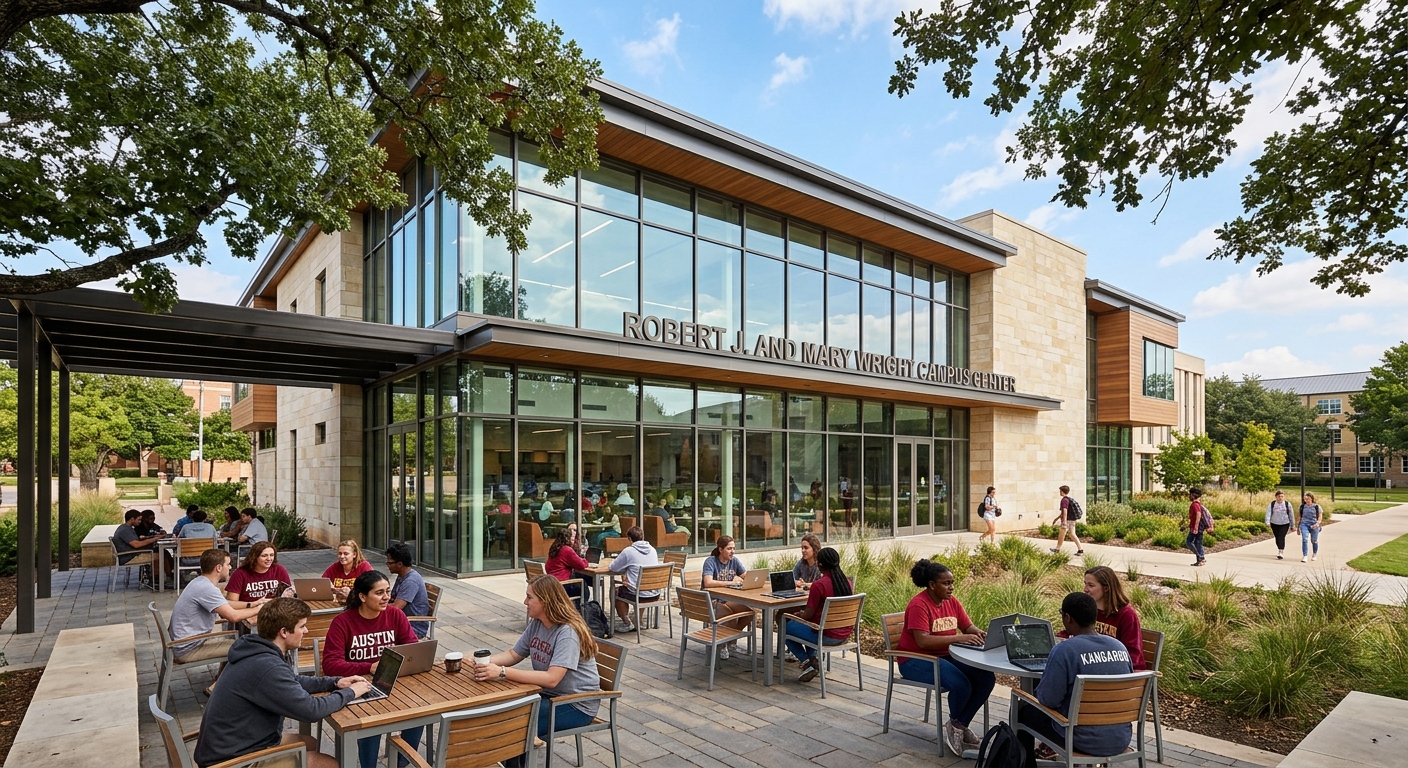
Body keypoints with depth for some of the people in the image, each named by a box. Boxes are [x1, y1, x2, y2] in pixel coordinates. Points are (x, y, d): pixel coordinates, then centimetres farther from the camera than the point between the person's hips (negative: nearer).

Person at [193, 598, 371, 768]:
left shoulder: (261, 652, 0)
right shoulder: (267, 667, -31)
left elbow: (293, 682, 17)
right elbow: (311, 710, -26)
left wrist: (335, 683, 4)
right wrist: (350, 692, -10)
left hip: (234, 744, 10)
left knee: (310, 744, 22)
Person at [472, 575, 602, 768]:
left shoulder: (567, 633, -26)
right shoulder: (536, 624, 1)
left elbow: (551, 679, -34)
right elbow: (513, 654, 8)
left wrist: (502, 672, -37)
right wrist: (486, 662, -14)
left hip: (577, 704, -8)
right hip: (549, 693, 8)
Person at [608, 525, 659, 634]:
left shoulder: (628, 551, -10)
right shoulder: (652, 550, 6)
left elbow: (612, 568, -2)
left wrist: (626, 568, 19)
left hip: (639, 594, -5)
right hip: (655, 594, 6)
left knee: (615, 591, 22)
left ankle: (627, 624, 24)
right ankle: (639, 621, 39)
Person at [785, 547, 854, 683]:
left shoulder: (819, 585, -21)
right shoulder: (847, 582, 0)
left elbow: (808, 614, -16)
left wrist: (797, 615, 7)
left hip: (826, 636, -7)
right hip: (844, 635, 7)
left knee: (787, 627, 12)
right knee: (808, 624, 31)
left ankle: (807, 663, 6)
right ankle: (813, 658, 22)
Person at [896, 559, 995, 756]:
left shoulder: (952, 601, 4)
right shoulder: (918, 605, -20)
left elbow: (968, 627, 9)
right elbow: (923, 641, -28)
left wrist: (979, 633, -16)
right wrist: (958, 638, -34)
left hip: (945, 656, 8)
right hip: (916, 660, -8)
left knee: (986, 678, -13)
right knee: (961, 685, -29)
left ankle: (959, 725, 2)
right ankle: (955, 724, 5)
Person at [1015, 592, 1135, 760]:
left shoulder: (1064, 650, -19)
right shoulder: (1120, 647, -1)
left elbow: (1048, 700, -16)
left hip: (1085, 741, -6)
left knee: (1022, 709, 16)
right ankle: (1053, 748, 42)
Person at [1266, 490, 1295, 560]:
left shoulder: (1287, 504, -3)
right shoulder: (1272, 504, -4)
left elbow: (1291, 515, 5)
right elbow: (1268, 513, -13)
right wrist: (1267, 522, -26)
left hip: (1284, 524, -2)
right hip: (1274, 524, 2)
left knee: (1281, 537, -13)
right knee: (1277, 538, 11)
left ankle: (1281, 553, -16)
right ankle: (1281, 550, 31)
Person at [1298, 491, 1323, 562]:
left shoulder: (1317, 507, 0)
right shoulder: (1302, 507, 8)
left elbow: (1320, 517, -3)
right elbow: (1300, 518, 16)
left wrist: (1317, 524, -23)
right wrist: (1298, 527, 19)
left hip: (1314, 526, -1)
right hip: (1304, 524, 1)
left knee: (1314, 541, 13)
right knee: (1305, 539, -15)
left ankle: (1315, 554, 38)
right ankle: (1304, 556, -17)